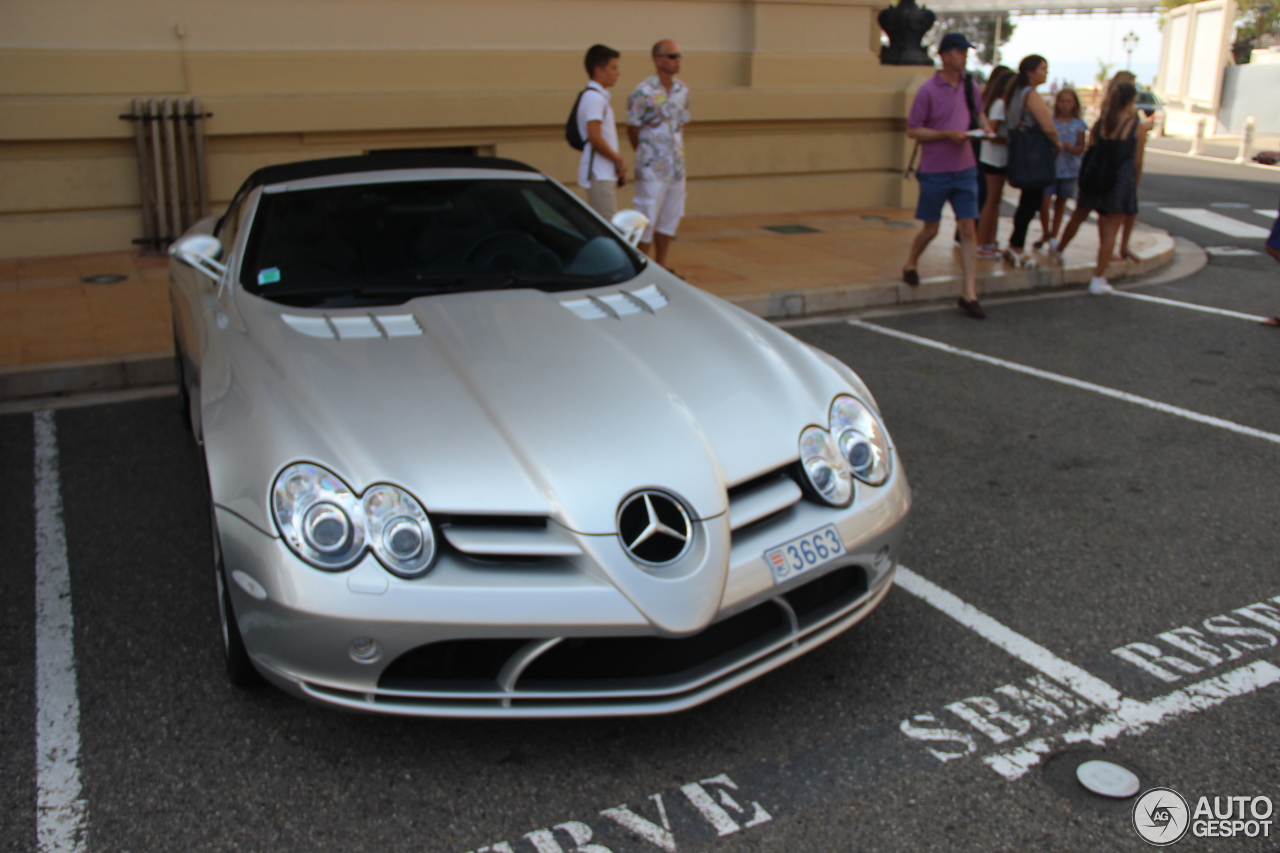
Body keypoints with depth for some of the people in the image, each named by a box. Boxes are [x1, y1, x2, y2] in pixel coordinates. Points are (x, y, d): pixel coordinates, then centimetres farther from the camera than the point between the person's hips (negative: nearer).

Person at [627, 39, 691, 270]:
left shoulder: (682, 90, 7)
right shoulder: (643, 93, -12)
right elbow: (632, 130, -4)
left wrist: (678, 154, 8)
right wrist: (646, 155, 6)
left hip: (677, 166, 7)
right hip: (652, 169, -6)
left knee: (670, 218, 11)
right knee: (647, 219, -1)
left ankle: (661, 267, 23)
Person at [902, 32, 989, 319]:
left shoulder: (970, 85, 6)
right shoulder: (928, 90, -9)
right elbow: (913, 131, -9)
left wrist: (985, 126, 2)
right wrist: (948, 134, -18)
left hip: (965, 169, 4)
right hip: (935, 171, -4)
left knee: (969, 229, -3)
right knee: (931, 229, 6)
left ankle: (969, 295, -1)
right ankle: (910, 265, 38)